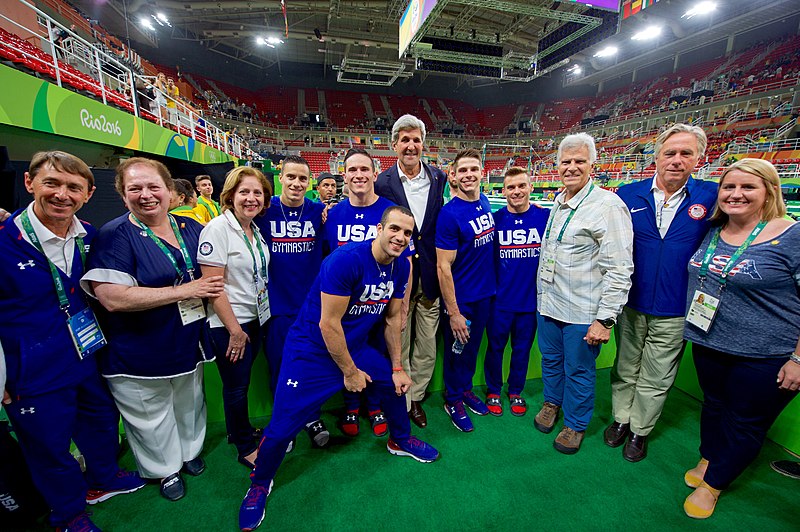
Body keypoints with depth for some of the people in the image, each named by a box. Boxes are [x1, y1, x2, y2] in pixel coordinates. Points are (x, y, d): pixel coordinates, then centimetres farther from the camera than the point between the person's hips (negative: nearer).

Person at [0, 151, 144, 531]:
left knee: (102, 421, 24)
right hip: (35, 375, -4)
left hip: (89, 357, 5)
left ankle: (102, 480, 51)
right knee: (50, 445, 16)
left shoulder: (89, 237, -4)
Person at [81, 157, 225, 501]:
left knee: (189, 406, 25)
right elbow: (113, 298, -26)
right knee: (152, 419, 18)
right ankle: (165, 469, 44)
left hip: (188, 345, 5)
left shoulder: (190, 228, 0)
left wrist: (212, 287, -5)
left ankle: (190, 450, 51)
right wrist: (186, 290, -24)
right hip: (139, 356, -4)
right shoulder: (114, 236, -16)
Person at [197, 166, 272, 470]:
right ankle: (245, 447, 30)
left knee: (241, 382, 21)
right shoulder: (217, 228, -16)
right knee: (236, 385, 10)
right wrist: (235, 329, -16)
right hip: (229, 324, -6)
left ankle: (240, 430, 43)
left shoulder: (254, 228, 6)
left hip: (257, 319, 7)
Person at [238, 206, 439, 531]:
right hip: (312, 351, -6)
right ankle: (259, 485, 31)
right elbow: (328, 324, -25)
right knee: (281, 427, -2)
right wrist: (350, 371, -13)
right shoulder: (346, 260, -30)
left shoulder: (402, 267, -6)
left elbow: (393, 317, 4)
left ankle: (400, 441, 47)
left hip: (356, 346, 7)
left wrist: (397, 367, 8)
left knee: (395, 382, 16)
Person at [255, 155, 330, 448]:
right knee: (280, 367, 12)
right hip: (278, 304, 0)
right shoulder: (264, 210, -3)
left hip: (312, 302, 1)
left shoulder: (319, 211, 0)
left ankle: (311, 417, 35)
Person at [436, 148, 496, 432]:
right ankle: (453, 400, 35)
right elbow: (443, 266, -21)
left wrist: (493, 283, 13)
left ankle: (466, 389, 44)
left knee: (473, 346, 22)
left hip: (486, 292, 6)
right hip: (460, 298, -6)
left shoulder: (485, 202, 1)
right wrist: (453, 312, -20)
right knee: (456, 349, 13)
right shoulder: (449, 213, -21)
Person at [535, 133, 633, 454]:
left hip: (582, 312, -6)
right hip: (547, 303, 7)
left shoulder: (608, 206, -16)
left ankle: (575, 424, 36)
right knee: (550, 359, 22)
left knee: (578, 370, 12)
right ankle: (552, 402, 48)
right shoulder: (557, 202, 7)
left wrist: (605, 319, -19)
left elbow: (619, 269, -18)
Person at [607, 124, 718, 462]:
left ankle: (640, 430, 36)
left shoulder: (711, 197, -5)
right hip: (630, 304, 1)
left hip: (674, 311, 0)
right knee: (625, 368, 17)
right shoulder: (628, 195, -3)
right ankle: (621, 419, 39)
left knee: (655, 378, 14)